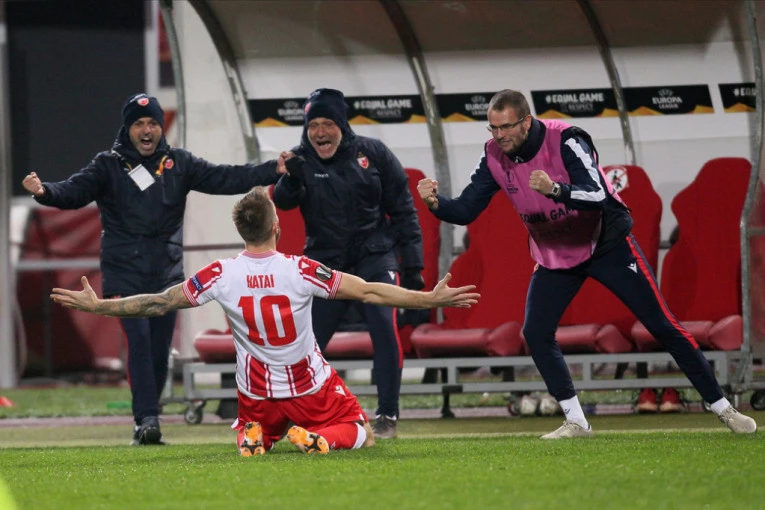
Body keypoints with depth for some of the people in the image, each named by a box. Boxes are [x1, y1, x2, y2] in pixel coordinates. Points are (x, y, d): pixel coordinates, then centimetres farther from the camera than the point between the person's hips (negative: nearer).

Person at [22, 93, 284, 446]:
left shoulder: (179, 163, 8)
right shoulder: (109, 166, 1)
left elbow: (224, 179, 2)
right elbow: (74, 192, -12)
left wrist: (274, 172, -9)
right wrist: (44, 191, -34)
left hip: (167, 274, 3)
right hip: (125, 274, -3)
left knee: (160, 351, 4)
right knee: (139, 341, -17)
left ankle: (147, 421, 15)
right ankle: (146, 419, -21)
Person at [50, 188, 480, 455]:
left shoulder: (222, 276, -17)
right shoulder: (300, 270, -22)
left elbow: (158, 303, -9)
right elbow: (370, 292, -18)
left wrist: (97, 306, 3)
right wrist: (432, 299, -11)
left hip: (257, 394, 2)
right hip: (311, 387, -2)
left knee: (251, 439, 35)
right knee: (362, 437, 19)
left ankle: (255, 437, -3)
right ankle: (316, 438, -13)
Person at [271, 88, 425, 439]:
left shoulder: (372, 154, -2)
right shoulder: (301, 161, -1)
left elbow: (402, 210, 1)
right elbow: (283, 202, -18)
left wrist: (412, 265, -2)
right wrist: (289, 178, -41)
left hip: (376, 258, -1)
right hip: (327, 264, 1)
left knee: (384, 327, -19)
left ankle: (387, 416, -13)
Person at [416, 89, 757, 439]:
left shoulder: (565, 141, -26)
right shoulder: (494, 157, -10)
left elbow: (598, 196, -36)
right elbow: (465, 210, -8)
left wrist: (555, 190, -53)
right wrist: (435, 203, -28)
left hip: (607, 245, -5)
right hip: (555, 256, 5)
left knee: (663, 326, -5)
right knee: (535, 333, -11)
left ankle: (723, 409, 2)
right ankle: (576, 423, 1)